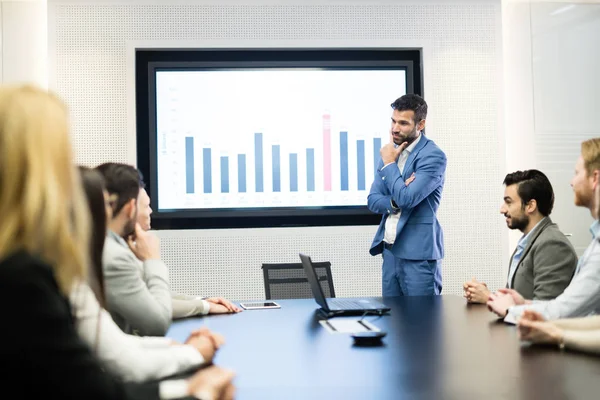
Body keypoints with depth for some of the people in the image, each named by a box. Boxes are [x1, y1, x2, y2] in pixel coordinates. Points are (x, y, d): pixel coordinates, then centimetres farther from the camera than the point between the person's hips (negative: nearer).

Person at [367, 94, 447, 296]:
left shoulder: (433, 155, -12)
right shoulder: (390, 152, 12)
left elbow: (407, 198, -22)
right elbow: (373, 201, 9)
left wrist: (389, 163, -8)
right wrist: (395, 202, -13)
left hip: (418, 254, -7)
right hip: (390, 250, 7)